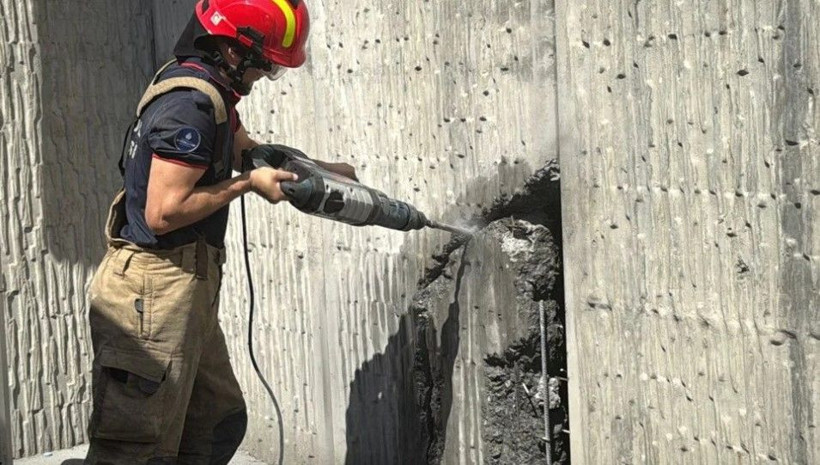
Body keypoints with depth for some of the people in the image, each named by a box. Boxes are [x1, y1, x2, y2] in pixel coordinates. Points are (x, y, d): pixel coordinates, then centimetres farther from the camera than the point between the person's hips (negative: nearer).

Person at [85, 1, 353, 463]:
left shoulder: (205, 90, 13)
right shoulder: (191, 103, -19)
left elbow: (247, 148, 32)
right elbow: (162, 212, -23)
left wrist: (323, 170, 30)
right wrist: (247, 183, -12)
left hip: (185, 293, 11)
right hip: (155, 292, -11)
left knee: (220, 426, 16)